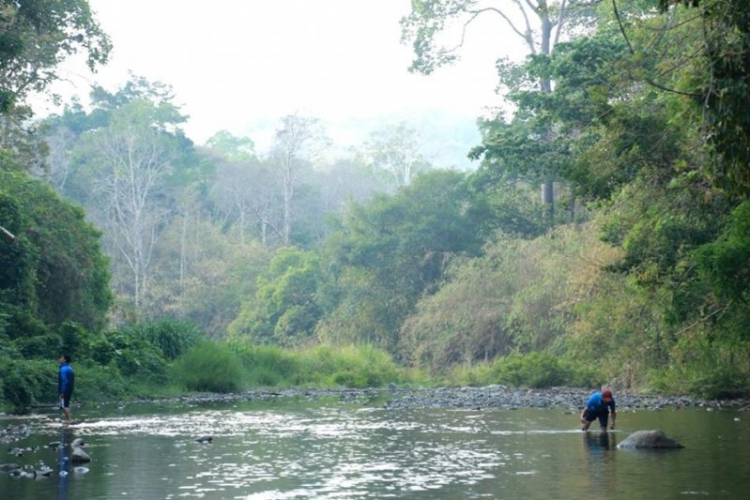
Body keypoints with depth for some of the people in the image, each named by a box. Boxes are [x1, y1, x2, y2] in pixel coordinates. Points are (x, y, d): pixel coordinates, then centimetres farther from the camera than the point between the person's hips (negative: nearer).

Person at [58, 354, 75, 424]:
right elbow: (72, 379, 16)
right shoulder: (70, 368, 12)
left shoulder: (63, 369, -16)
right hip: (69, 390, 9)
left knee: (64, 406, -6)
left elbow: (64, 381, -21)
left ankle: (70, 419, -9)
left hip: (64, 390, -9)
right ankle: (70, 418, 16)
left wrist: (62, 392, -20)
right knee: (67, 405, 15)